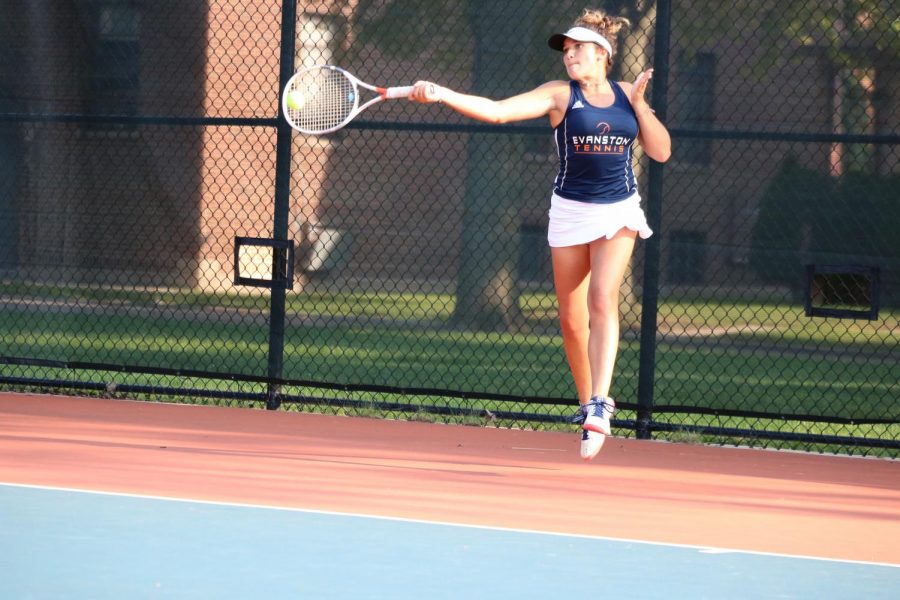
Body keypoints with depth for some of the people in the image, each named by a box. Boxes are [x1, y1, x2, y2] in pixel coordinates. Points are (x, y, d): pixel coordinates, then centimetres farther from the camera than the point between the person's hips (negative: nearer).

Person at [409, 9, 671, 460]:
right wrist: (441, 95, -29)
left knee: (602, 297, -20)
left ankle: (599, 406, -25)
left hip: (618, 211, 0)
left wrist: (639, 102, -8)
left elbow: (661, 152, 2)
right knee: (571, 318, 3)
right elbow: (497, 111, -16)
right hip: (571, 211, 0)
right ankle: (587, 401, 24)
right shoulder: (559, 95, -4)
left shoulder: (627, 96, 4)